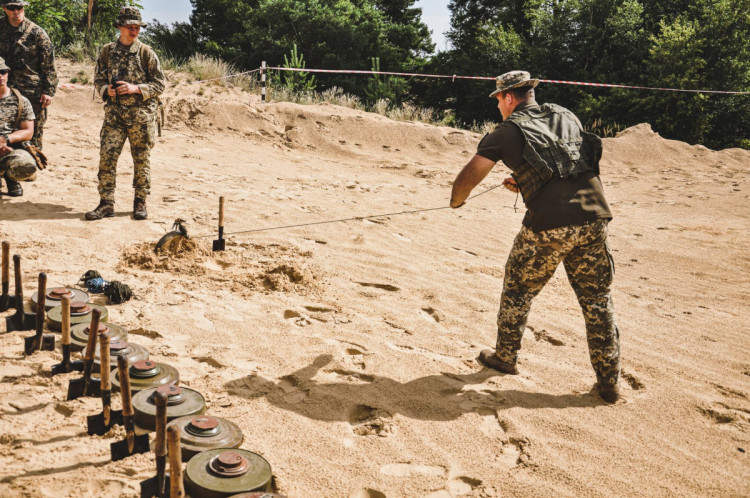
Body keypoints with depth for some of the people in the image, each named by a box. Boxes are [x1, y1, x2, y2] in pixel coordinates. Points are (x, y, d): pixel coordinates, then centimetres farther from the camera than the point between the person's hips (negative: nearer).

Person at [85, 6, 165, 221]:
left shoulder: (146, 53, 0)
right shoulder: (107, 51, 8)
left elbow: (160, 84, -1)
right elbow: (98, 80, 14)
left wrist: (135, 88, -14)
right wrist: (107, 90, -9)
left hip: (141, 115, -2)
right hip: (114, 114, 2)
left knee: (141, 160, 5)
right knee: (106, 157, -5)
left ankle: (140, 203, 17)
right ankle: (106, 203, 3)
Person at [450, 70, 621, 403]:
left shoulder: (508, 131, 6)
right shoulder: (566, 117, 21)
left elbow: (469, 176, 2)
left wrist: (456, 200, 22)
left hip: (548, 224, -4)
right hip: (594, 215, 4)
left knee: (518, 290, 18)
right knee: (597, 298, 14)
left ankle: (505, 357, 32)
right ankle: (609, 383, 18)